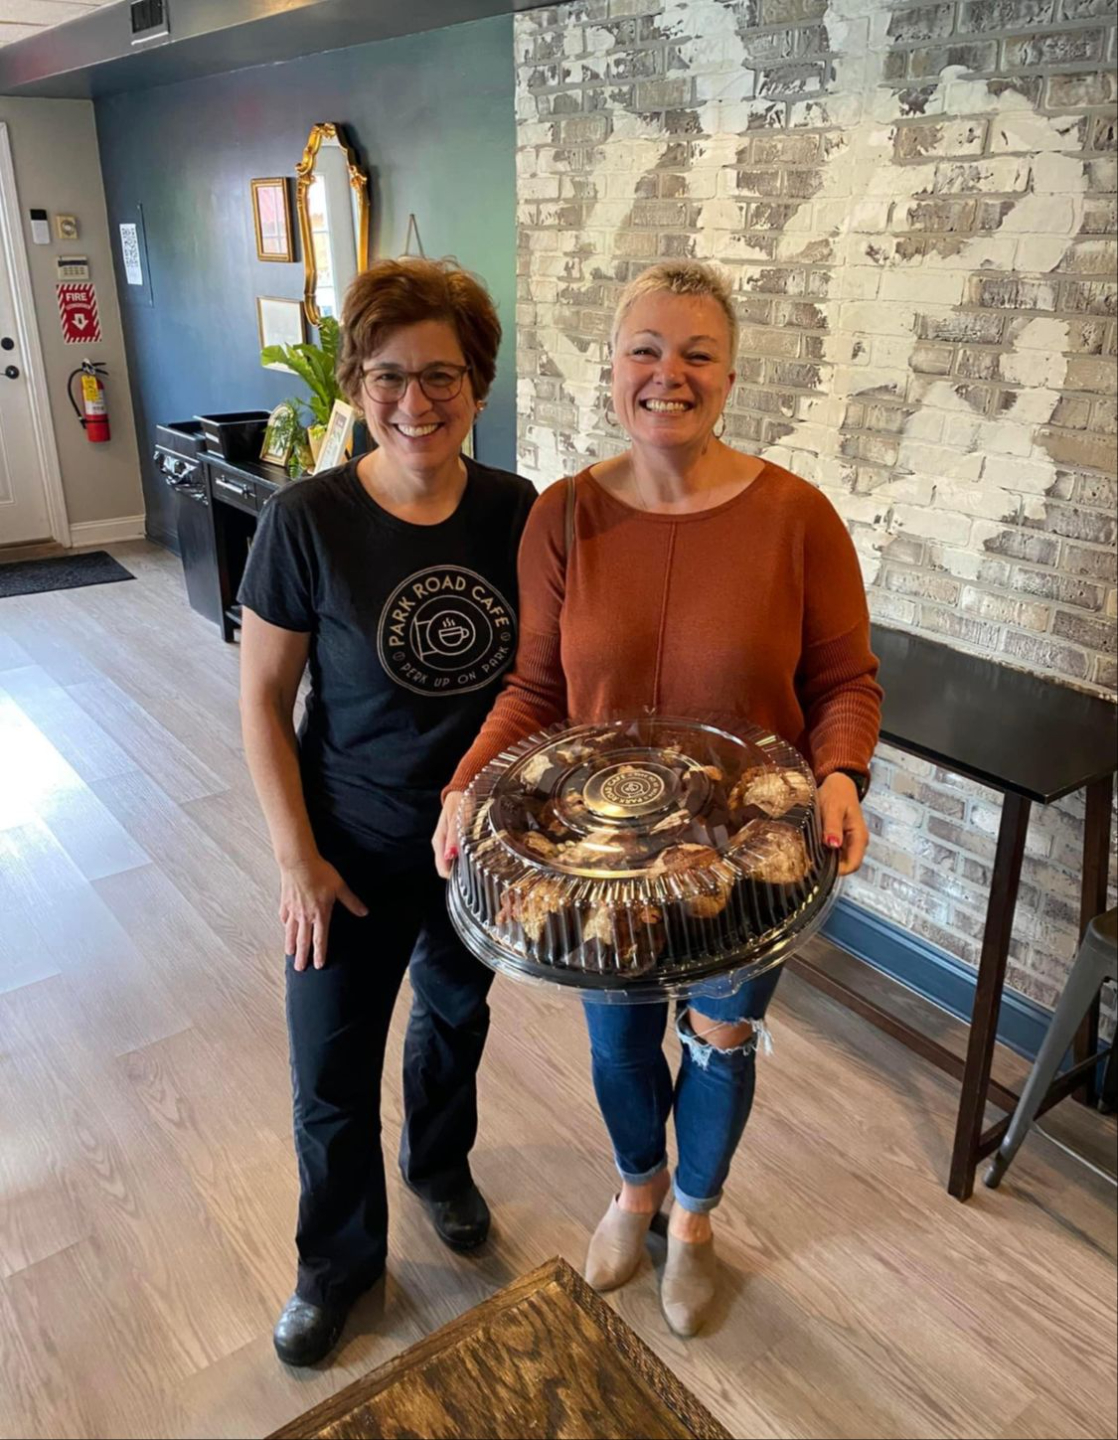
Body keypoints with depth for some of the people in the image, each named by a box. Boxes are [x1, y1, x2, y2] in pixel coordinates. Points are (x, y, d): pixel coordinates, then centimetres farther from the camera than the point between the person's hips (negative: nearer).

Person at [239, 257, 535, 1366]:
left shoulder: (515, 512, -10)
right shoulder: (308, 520, -18)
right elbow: (263, 700, -11)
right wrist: (296, 858, -13)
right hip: (354, 848, -2)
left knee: (456, 1011, 26)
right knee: (332, 1074, 11)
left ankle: (439, 1165, 57)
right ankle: (339, 1254, 41)